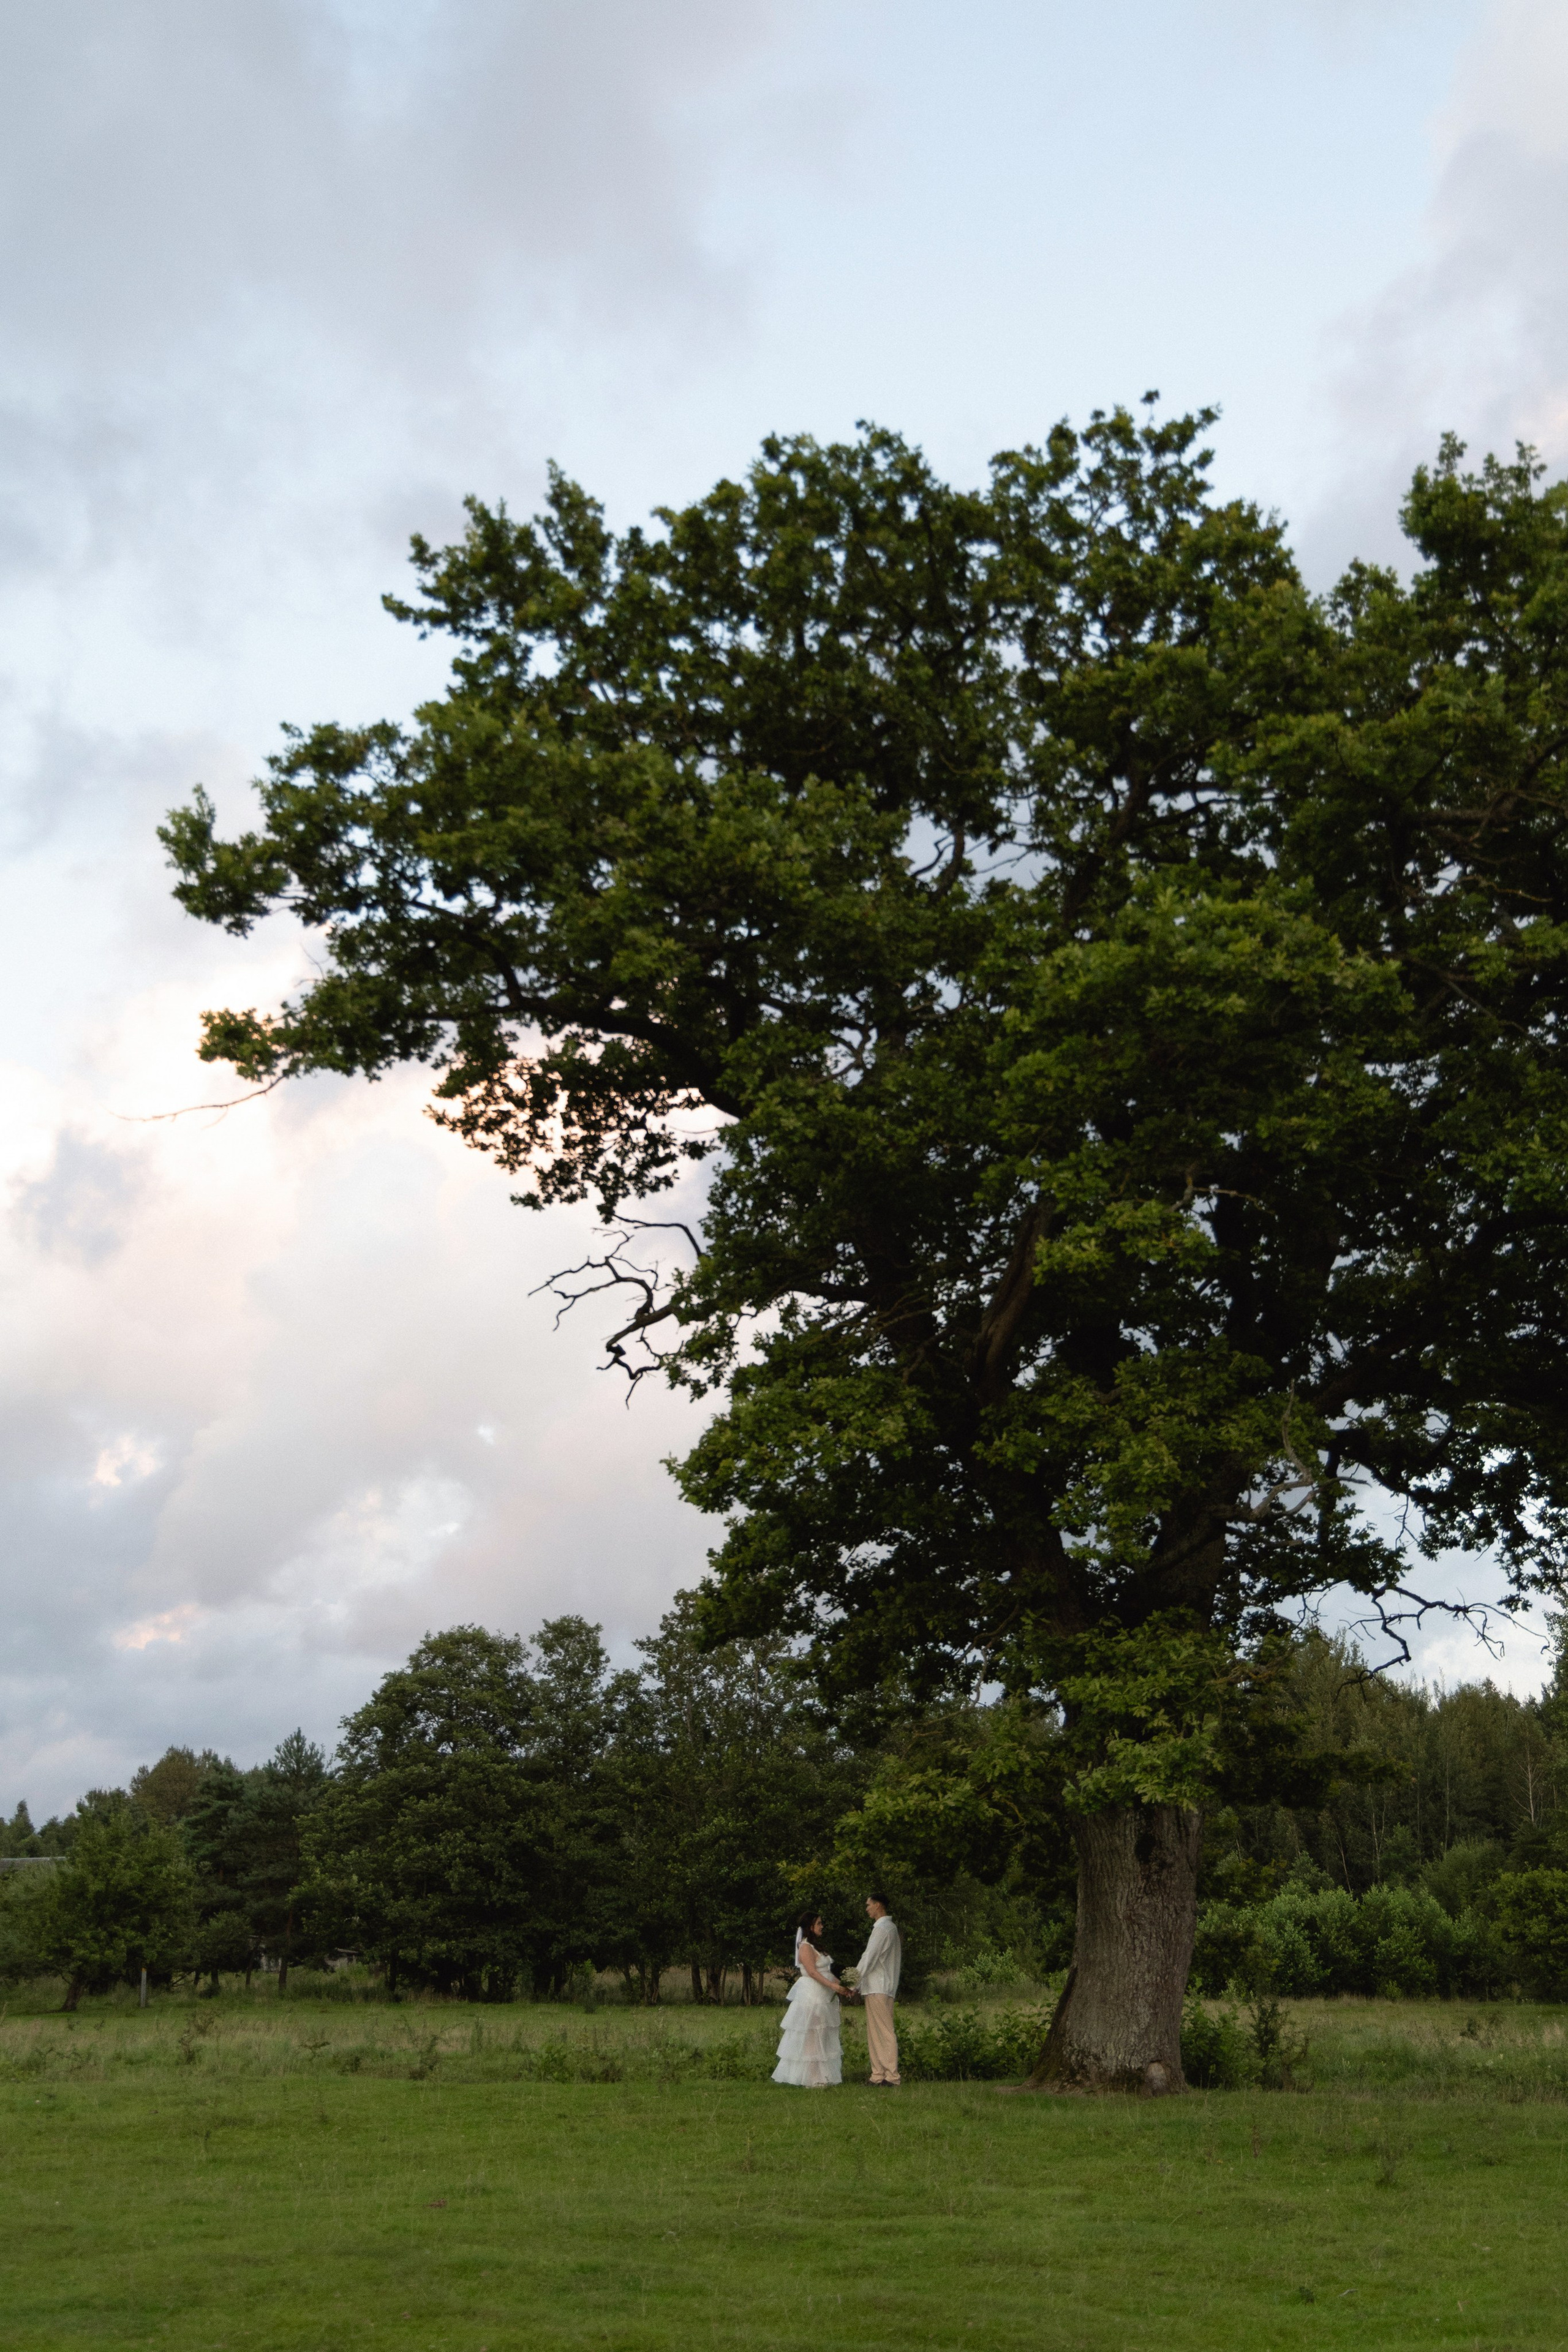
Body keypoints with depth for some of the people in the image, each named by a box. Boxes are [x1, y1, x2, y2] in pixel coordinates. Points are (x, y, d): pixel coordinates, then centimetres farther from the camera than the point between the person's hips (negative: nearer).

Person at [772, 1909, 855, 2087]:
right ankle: (809, 2080, -2)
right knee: (810, 2038, -6)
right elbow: (812, 1972, -21)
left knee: (821, 2038, 9)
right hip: (811, 1997, -9)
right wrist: (832, 1985, -29)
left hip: (823, 1998, 10)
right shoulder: (806, 1947, -11)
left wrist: (841, 1986, 9)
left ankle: (819, 2078, 12)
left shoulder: (816, 1946, 18)